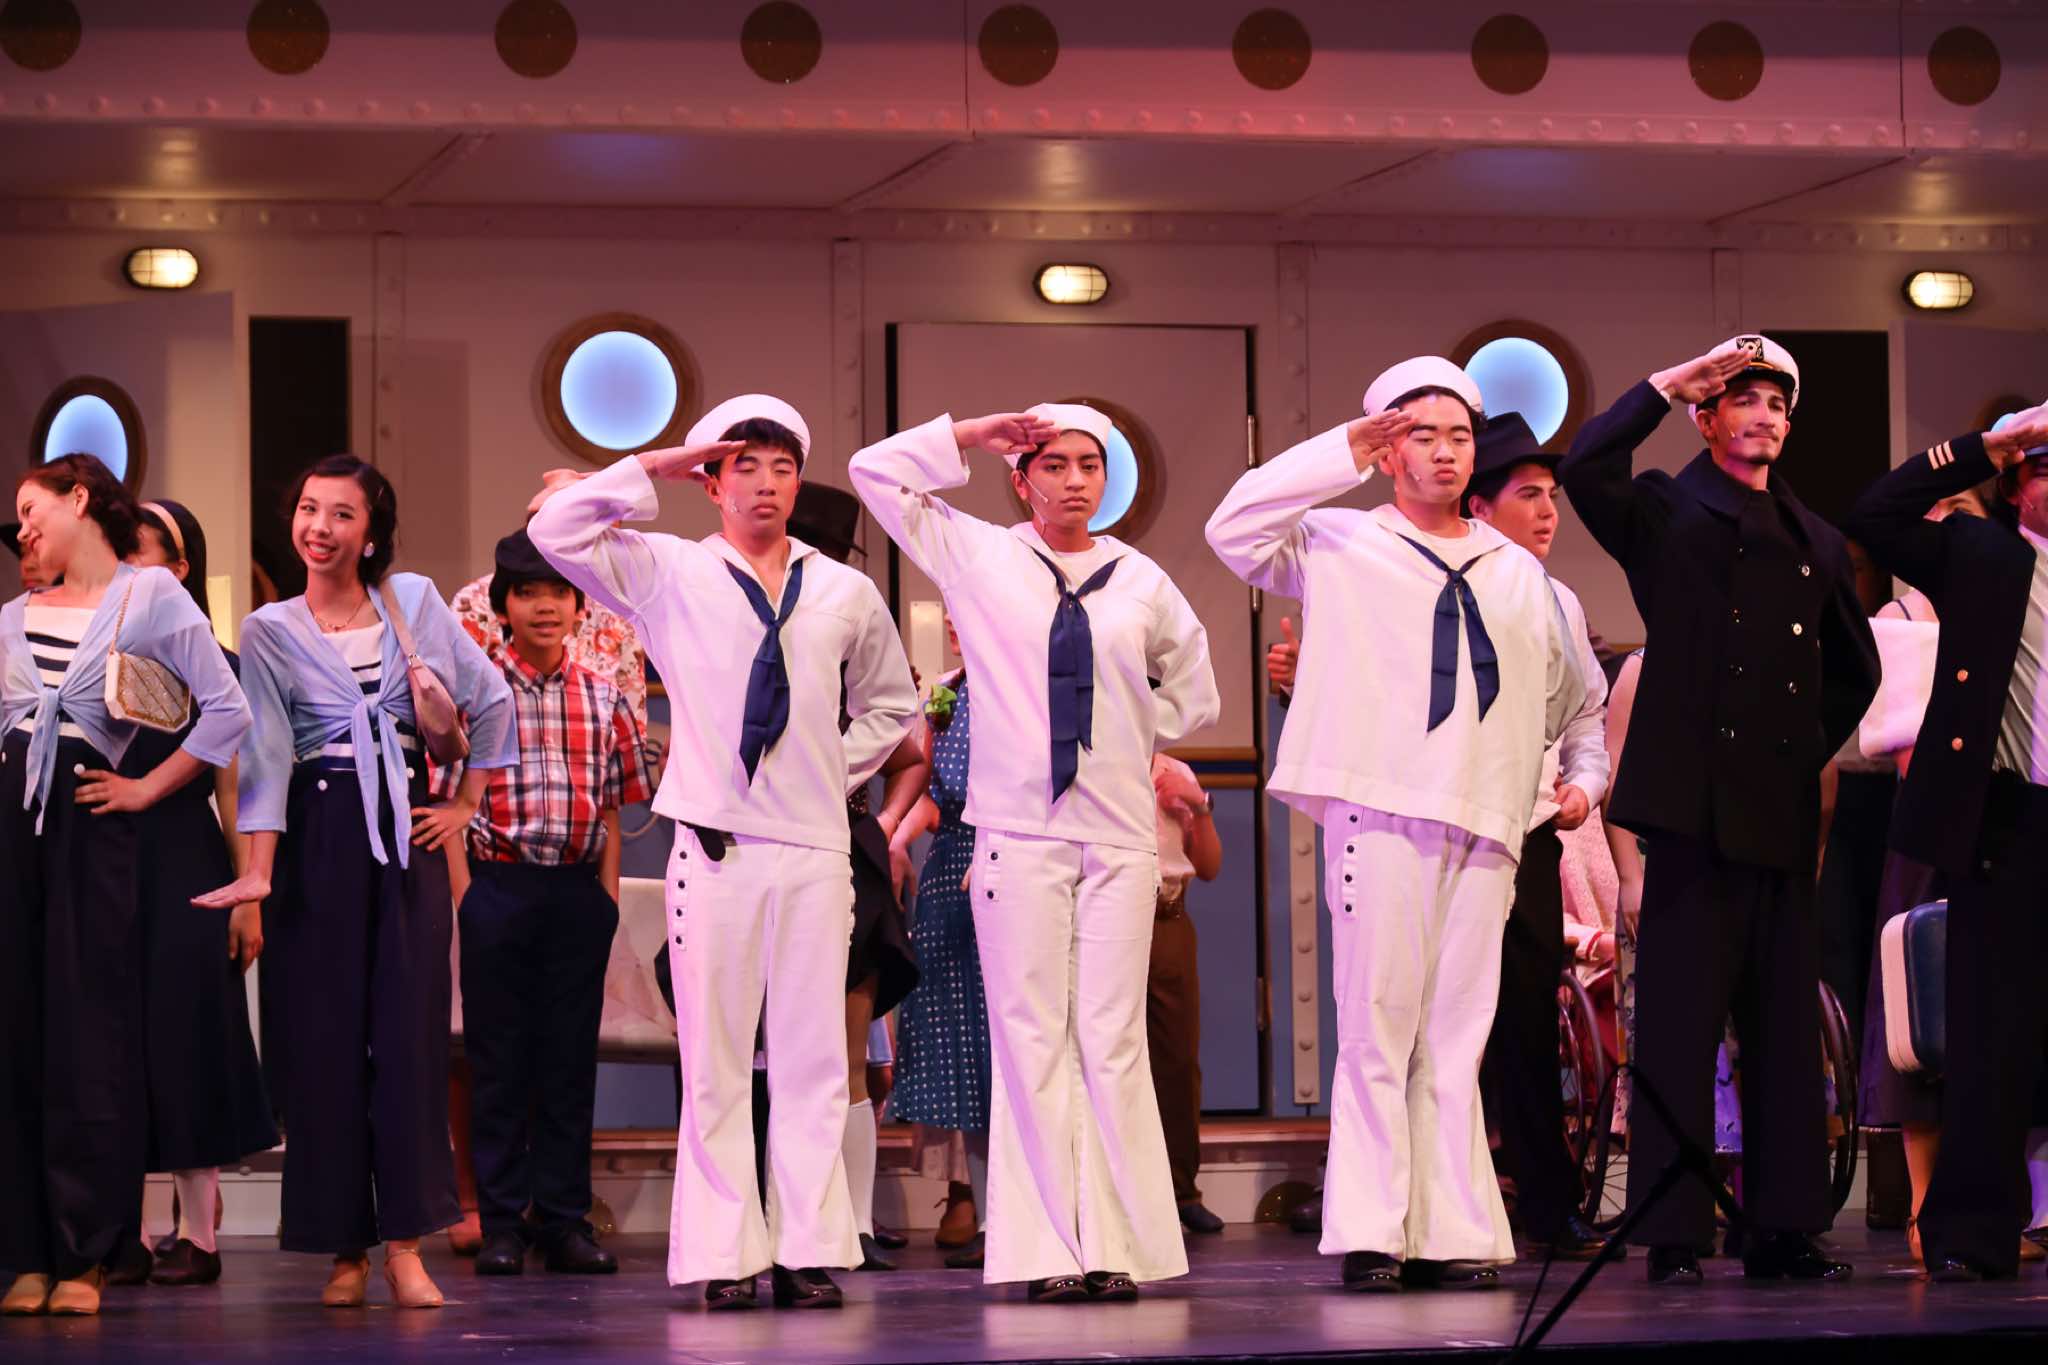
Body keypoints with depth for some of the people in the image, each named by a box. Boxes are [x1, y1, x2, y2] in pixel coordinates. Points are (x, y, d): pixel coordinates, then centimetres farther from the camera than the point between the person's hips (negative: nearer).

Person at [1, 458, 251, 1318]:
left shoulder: (152, 597, 1)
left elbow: (227, 712, -4)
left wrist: (149, 788, -3)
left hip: (93, 829, -4)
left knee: (90, 1042, -4)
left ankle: (82, 1256, 1)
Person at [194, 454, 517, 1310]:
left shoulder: (416, 603, 7)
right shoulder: (270, 631, 3)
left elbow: (492, 700, 14)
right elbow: (265, 750, -5)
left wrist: (467, 802, 10)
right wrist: (259, 870, -15)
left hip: (406, 835, 1)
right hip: (317, 839, -1)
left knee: (409, 1031, -5)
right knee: (324, 1035, -1)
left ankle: (406, 1245, -4)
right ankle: (345, 1247, 6)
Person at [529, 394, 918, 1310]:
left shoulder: (846, 594, 12)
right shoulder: (668, 574, 5)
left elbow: (890, 705, 26)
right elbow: (555, 531, -5)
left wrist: (839, 772, 12)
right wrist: (653, 470, -1)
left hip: (815, 847, 2)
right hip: (714, 845, -2)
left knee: (811, 1056, 1)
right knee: (715, 1058, -2)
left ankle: (809, 1250, 3)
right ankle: (724, 1257, 0)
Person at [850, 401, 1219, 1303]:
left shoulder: (1143, 584, 11)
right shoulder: (978, 558, 7)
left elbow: (1192, 696, 23)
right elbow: (878, 472, 8)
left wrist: (1128, 732, 10)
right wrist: (977, 433, 6)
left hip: (1119, 833, 1)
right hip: (1018, 830, -1)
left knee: (1113, 1039, -2)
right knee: (1031, 1035, -4)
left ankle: (1117, 1245, -2)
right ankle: (1047, 1250, -3)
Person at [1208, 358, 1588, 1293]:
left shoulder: (1517, 573, 21)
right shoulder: (1341, 548, 9)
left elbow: (1565, 696, 28)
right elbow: (1234, 529, -5)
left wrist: (1571, 782, 15)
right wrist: (1341, 454, -4)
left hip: (1484, 829, 4)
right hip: (1381, 819, -4)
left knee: (1457, 1038, 2)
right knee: (1377, 1029, -8)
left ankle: (1454, 1234, 2)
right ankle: (1369, 1233, -7)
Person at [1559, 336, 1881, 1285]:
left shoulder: (1815, 542, 19)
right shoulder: (1668, 516, 4)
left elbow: (1855, 668, 30)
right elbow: (1586, 469, -18)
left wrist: (1814, 744, 16)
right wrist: (1670, 382, -11)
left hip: (1784, 812, 5)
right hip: (1696, 805, -5)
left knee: (1785, 1030, 6)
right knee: (1679, 1027, -5)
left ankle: (1784, 1227, 11)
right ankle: (1673, 1235, -4)